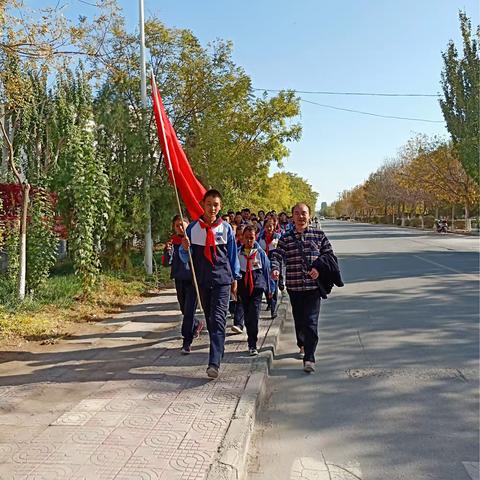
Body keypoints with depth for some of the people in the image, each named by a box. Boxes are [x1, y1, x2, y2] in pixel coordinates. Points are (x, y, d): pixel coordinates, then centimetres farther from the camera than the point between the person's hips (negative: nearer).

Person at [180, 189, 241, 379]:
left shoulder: (226, 228, 1)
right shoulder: (193, 227, 2)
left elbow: (232, 254, 9)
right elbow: (186, 257, 7)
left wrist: (235, 279, 9)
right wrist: (185, 248, -16)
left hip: (222, 279, -2)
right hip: (201, 280, 3)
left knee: (218, 319, -12)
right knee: (209, 318, 14)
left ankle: (214, 363, -18)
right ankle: (218, 350, 32)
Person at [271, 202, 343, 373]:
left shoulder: (319, 235, 5)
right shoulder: (285, 238, 5)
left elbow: (329, 255, 8)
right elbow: (277, 255, -3)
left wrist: (319, 268, -9)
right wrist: (275, 269, -24)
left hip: (313, 284, -2)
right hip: (294, 285, 2)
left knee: (311, 321, -9)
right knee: (299, 319, 15)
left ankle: (309, 357, -9)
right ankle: (303, 345, 40)